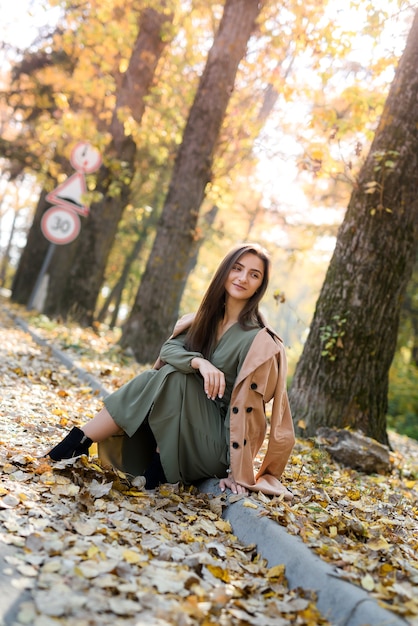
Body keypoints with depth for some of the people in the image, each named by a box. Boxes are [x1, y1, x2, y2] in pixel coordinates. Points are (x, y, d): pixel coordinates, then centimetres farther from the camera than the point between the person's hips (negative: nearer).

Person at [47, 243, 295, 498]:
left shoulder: (257, 340, -15)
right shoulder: (208, 317, 4)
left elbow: (248, 406, -18)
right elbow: (168, 349, -9)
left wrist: (238, 473, -20)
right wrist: (199, 362, -31)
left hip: (218, 445, -5)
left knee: (171, 378, -26)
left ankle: (80, 441, -21)